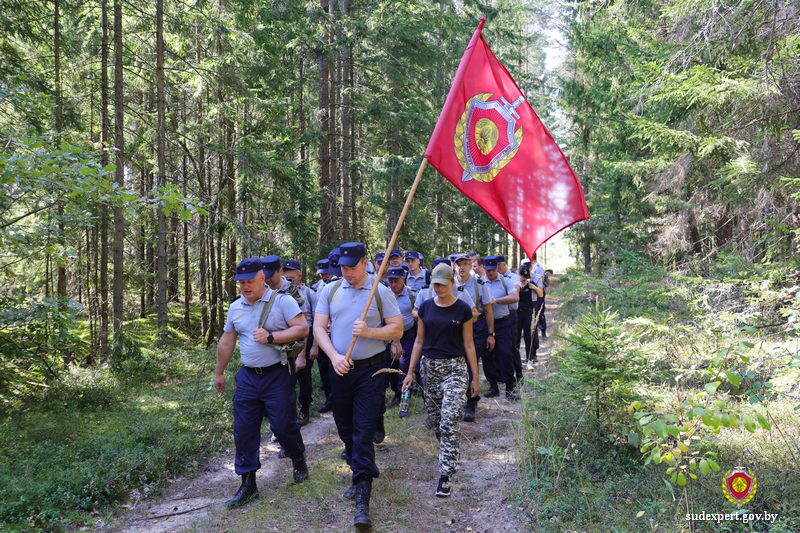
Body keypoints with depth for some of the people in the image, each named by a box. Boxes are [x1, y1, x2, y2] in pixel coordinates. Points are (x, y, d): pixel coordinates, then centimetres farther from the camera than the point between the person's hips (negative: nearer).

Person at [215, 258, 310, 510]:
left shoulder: (282, 300, -7)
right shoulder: (236, 307, 11)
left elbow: (302, 328, -14)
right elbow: (226, 342, 20)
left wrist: (270, 337, -20)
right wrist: (219, 373, 25)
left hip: (278, 375, -5)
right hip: (248, 376, 5)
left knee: (283, 425, -1)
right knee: (243, 430, 3)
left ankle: (298, 460, 31)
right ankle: (248, 484, 15)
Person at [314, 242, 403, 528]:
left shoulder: (381, 292, -4)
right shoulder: (330, 291, 5)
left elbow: (397, 328, -4)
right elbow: (319, 327, 1)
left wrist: (370, 332, -21)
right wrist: (334, 356, -14)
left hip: (370, 370, -4)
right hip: (339, 370, 4)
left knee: (363, 432, -6)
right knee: (345, 429, 14)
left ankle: (362, 499, -1)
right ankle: (360, 475, 35)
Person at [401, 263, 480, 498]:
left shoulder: (462, 309, -4)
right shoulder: (426, 307, 4)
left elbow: (468, 345, 0)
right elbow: (419, 341, 9)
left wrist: (475, 377, 1)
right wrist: (410, 372, 6)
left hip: (455, 367, -4)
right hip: (429, 366, 4)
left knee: (449, 422, -11)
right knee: (435, 419, 11)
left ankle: (445, 475, -5)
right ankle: (449, 455, 36)